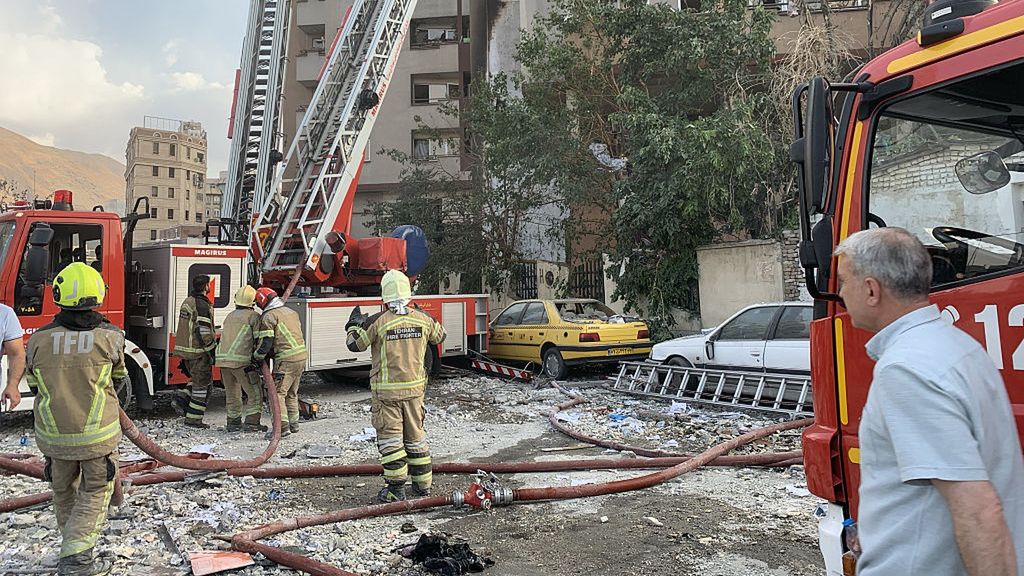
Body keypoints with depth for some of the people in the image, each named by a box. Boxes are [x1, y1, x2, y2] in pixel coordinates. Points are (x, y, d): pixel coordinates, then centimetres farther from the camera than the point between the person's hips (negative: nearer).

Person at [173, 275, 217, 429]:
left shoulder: (187, 301, 14)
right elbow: (203, 333, -21)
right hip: (198, 352, -9)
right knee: (202, 384, -1)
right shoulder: (203, 305, -17)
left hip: (184, 349, 9)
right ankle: (193, 418, 2)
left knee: (198, 380, 23)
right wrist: (213, 351, -14)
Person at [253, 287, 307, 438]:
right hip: (301, 356, 8)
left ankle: (282, 426, -10)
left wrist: (256, 358, 2)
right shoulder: (291, 312, 17)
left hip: (286, 360, -8)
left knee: (277, 393, -5)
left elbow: (265, 342, -12)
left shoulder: (268, 316, -7)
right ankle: (293, 424, 25)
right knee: (292, 393, 18)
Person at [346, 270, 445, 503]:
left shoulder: (378, 322, -14)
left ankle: (396, 488, 6)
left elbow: (355, 345, -1)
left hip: (386, 390, -4)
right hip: (415, 388, 4)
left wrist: (354, 324, 18)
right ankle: (423, 483, 23)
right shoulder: (422, 319, -4)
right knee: (415, 436, 15)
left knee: (390, 438, 4)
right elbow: (439, 336, 16)